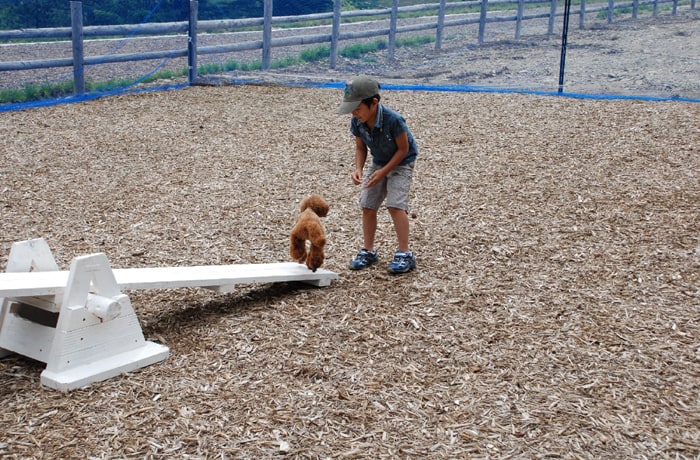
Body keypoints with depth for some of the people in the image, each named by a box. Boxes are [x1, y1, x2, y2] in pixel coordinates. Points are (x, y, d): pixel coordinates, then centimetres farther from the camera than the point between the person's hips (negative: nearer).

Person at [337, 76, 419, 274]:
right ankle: (368, 251, 14)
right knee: (367, 205, 1)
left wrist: (383, 171, -25)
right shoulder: (357, 122, -17)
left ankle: (405, 254, -12)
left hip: (400, 163, -6)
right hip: (378, 163, 6)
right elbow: (360, 147, -1)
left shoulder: (393, 120, -34)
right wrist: (358, 169, -19)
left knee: (395, 204, -19)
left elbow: (403, 149, -22)